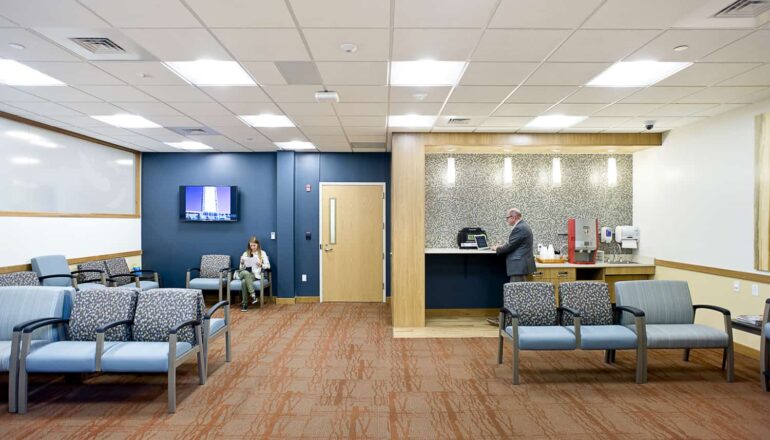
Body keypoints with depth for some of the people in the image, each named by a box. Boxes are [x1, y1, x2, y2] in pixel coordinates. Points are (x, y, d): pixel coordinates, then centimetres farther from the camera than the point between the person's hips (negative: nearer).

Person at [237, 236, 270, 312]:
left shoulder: (262, 253, 8)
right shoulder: (245, 253, 17)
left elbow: (268, 266, 2)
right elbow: (241, 268, 15)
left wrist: (261, 265, -16)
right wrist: (242, 263, -6)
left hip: (255, 274, -2)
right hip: (244, 273, 2)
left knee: (244, 282, -35)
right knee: (245, 273, -37)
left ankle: (244, 303, -26)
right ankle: (253, 294, -38)